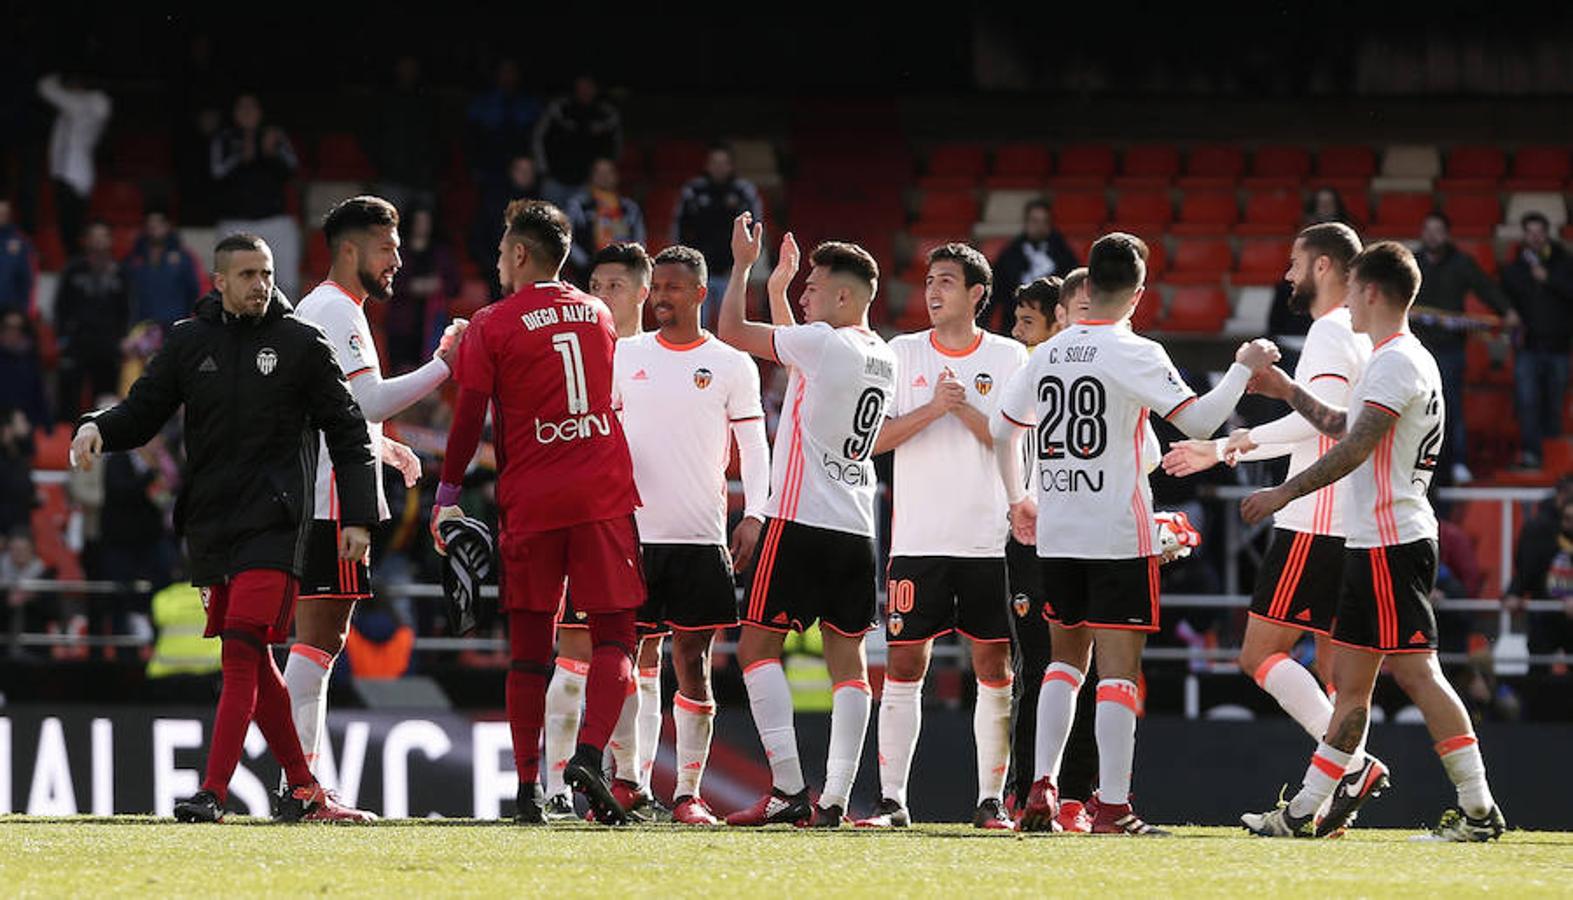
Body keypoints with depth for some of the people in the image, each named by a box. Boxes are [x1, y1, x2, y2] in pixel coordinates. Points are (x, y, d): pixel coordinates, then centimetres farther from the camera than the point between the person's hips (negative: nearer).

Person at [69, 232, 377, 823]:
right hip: (209, 524, 4)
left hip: (273, 524, -4)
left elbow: (347, 433, 5)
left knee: (242, 651, -15)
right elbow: (144, 410, 12)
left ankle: (212, 794, -21)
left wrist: (358, 518, 0)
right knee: (253, 662, 7)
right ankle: (302, 789, 16)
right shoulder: (189, 342, 9)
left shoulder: (302, 344, 2)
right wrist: (98, 427, -11)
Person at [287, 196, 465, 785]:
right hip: (332, 499, -11)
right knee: (319, 637, -11)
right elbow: (369, 401, -21)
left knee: (320, 639, 9)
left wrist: (385, 448, 23)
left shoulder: (318, 308, 23)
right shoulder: (336, 311, -11)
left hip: (317, 496, 11)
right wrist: (444, 365, -16)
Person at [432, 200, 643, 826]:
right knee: (613, 636, 2)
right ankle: (589, 754, -20)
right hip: (604, 493, 2)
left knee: (530, 647, 5)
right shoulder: (598, 317, 12)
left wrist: (447, 498, 4)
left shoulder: (493, 326, -2)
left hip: (530, 499, -2)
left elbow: (470, 421, -4)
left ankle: (528, 788, 3)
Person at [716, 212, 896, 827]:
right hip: (857, 528, 8)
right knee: (847, 659, 4)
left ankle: (788, 788, -13)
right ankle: (835, 798, 0)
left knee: (758, 646, -3)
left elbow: (732, 331, -5)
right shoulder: (882, 357, 13)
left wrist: (743, 263, 8)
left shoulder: (823, 342, -11)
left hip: (802, 521, -8)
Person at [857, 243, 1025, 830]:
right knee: (904, 665, -3)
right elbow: (874, 438, -1)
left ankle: (992, 800, 6)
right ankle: (891, 798, 0)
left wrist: (965, 409, -14)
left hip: (990, 539, 0)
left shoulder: (1009, 358, 4)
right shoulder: (903, 353, 6)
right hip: (918, 538, 0)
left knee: (996, 669, 0)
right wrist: (933, 409, -14)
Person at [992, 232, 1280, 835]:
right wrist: (1244, 369, -4)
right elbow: (1198, 420, -16)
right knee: (1118, 666, -4)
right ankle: (1112, 806, -7)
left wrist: (1018, 500, 32)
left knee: (1067, 657, 18)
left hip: (1055, 536, 6)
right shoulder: (1133, 354, -10)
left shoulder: (1048, 354, 9)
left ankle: (1042, 787, 7)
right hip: (1119, 533, -6)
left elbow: (1002, 427, 21)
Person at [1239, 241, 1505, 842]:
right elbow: (1346, 428, 32)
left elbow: (1354, 448, -20)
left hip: (1390, 541, -10)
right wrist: (1286, 392, 35)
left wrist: (1284, 493, -15)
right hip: (1376, 541, 10)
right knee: (1349, 677, 9)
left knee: (1415, 671, -9)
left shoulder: (1397, 363, -14)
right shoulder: (1400, 360, 19)